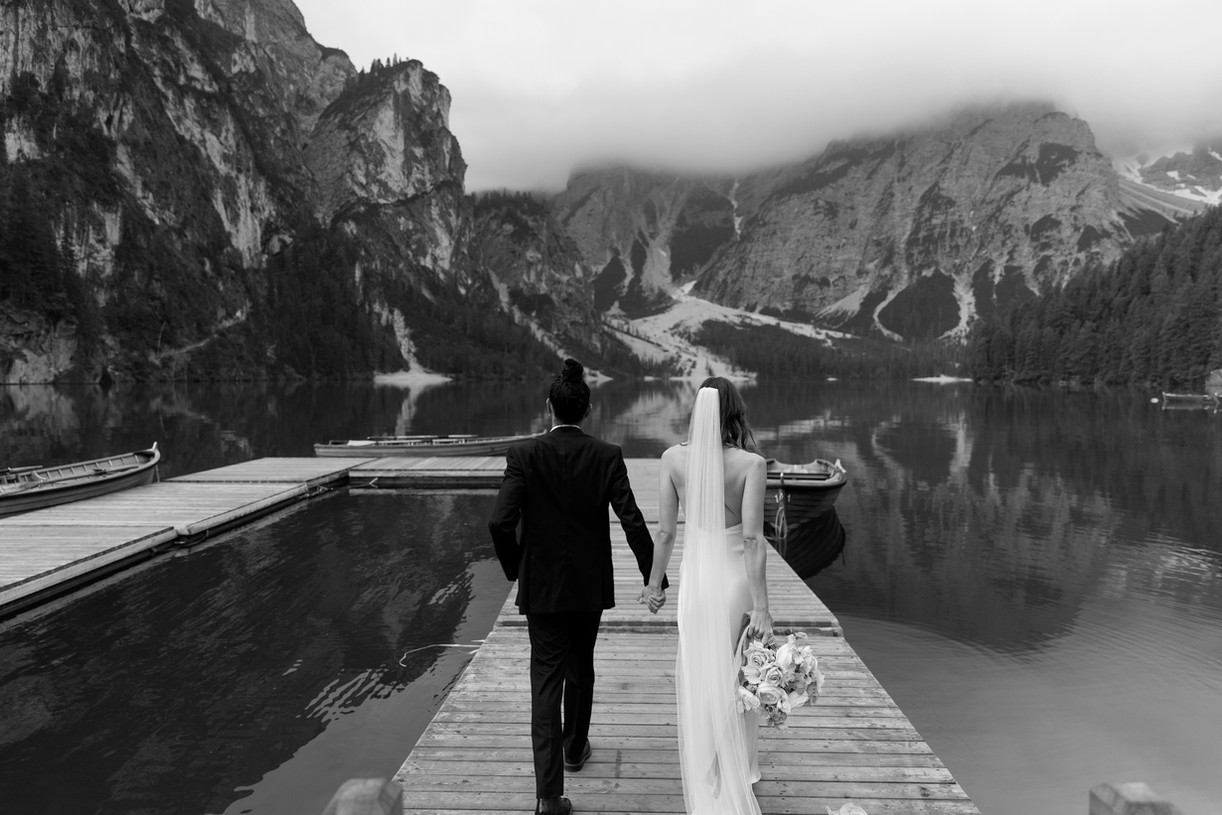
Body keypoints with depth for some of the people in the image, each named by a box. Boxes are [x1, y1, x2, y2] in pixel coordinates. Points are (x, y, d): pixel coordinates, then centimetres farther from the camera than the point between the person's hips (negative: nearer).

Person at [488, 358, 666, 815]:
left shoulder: (524, 456, -11)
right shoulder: (607, 456, -8)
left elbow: (500, 522, -18)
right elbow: (632, 522, -11)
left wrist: (514, 568, 0)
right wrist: (652, 576, -1)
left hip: (541, 585, -2)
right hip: (591, 584, 2)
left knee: (547, 679, 3)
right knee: (581, 669, 23)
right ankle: (575, 749, 42)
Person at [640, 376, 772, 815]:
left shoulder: (673, 458, -9)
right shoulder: (751, 463, -15)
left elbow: (665, 531, -5)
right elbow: (752, 539, -17)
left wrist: (654, 583, 8)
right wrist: (761, 606, -11)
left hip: (695, 576, 2)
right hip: (736, 578, -2)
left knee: (698, 677, 21)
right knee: (734, 678, 19)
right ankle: (737, 770, 37)